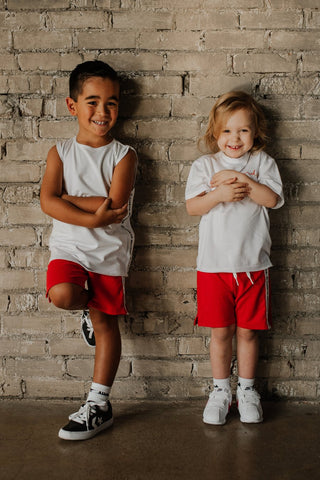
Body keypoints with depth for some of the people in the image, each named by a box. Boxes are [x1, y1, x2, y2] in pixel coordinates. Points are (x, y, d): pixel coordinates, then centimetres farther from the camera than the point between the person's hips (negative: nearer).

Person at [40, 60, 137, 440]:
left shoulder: (123, 156, -1)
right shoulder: (61, 152, 3)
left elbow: (114, 204, -16)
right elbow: (48, 202, -11)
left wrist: (65, 199, -12)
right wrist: (93, 217, -22)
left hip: (109, 250, -1)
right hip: (69, 245, 1)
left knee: (105, 322, 4)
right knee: (62, 295, -28)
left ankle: (99, 404, 16)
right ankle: (86, 302, 11)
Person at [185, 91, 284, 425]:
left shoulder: (262, 162, 6)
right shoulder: (204, 165, 5)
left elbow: (272, 199, -8)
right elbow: (192, 206, -4)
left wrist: (241, 180, -16)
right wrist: (220, 194, -20)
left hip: (252, 264, 0)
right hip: (214, 263, 0)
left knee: (247, 331, 9)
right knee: (220, 331, 7)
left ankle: (247, 390, 26)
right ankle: (220, 390, 24)